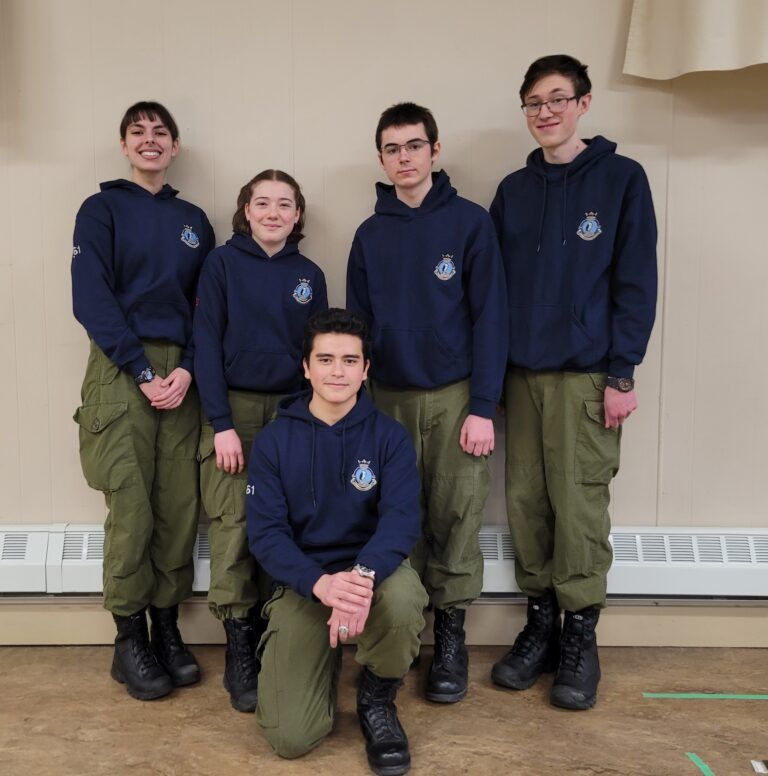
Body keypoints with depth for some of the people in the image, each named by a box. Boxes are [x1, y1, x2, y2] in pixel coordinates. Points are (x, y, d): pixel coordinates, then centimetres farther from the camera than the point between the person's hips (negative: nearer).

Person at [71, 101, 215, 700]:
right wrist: (143, 370, -12)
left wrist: (188, 370, -7)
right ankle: (129, 639, 9)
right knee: (131, 510, -6)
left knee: (180, 509, 1)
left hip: (181, 374, 3)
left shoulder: (193, 220, 17)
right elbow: (92, 299, -5)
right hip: (121, 370, -3)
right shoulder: (102, 209, 6)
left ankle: (167, 629, 15)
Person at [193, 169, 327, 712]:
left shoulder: (309, 276, 9)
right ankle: (240, 652, 6)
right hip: (235, 408, -2)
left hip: (292, 411, 3)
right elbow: (207, 343, -4)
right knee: (235, 530, -6)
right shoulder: (223, 263, 1)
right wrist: (221, 424, -11)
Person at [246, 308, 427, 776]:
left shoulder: (390, 436, -3)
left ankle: (378, 700, -2)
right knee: (290, 738, -14)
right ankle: (327, 662, 23)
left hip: (375, 570, 0)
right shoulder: (274, 441, -2)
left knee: (402, 599, -38)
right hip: (303, 583, 0)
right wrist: (320, 584, -28)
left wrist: (363, 574, -37)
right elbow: (265, 531, -8)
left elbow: (402, 519, -15)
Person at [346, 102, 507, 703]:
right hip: (388, 398, 3)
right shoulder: (371, 235, 10)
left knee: (455, 519, 1)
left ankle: (451, 637, 18)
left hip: (455, 397, -2)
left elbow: (490, 317, -5)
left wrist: (482, 407, -11)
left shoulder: (470, 222, -1)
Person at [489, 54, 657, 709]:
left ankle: (581, 634, 14)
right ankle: (541, 621, 21)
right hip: (521, 372, 4)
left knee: (579, 503, -2)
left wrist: (621, 373, -10)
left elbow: (636, 282, -4)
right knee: (525, 500, 6)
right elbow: (495, 283, 12)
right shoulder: (514, 190, 13)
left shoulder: (621, 178, 1)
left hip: (585, 373, -4)